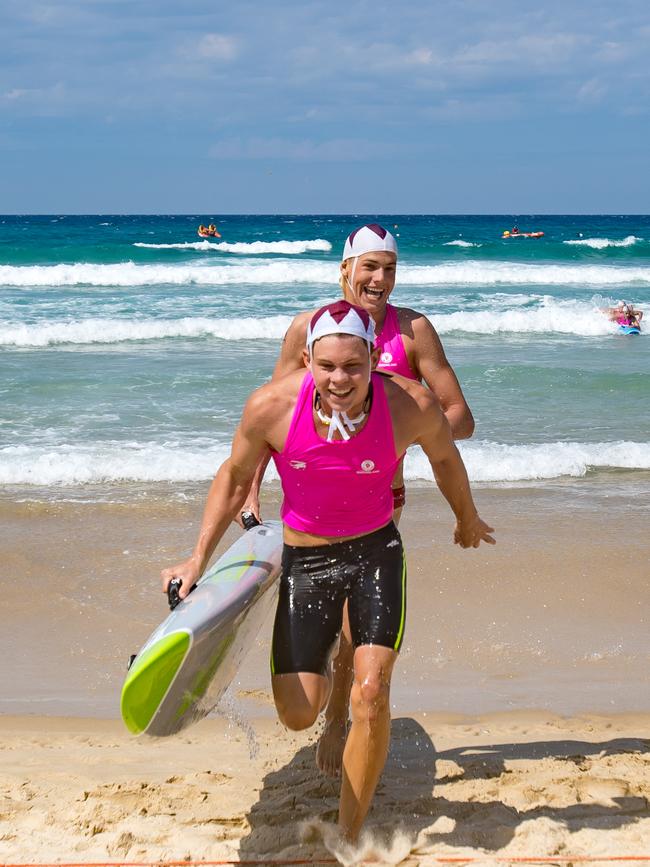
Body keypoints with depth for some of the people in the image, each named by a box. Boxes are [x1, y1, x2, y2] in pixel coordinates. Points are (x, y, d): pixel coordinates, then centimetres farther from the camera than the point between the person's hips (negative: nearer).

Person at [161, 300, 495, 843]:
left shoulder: (411, 407, -21)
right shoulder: (271, 407, -22)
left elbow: (444, 457, 4)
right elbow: (235, 478, -1)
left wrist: (467, 520, 21)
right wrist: (198, 560, -1)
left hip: (376, 553, 0)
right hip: (304, 558, 1)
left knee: (372, 696, -13)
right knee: (298, 715, 0)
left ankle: (348, 839, 5)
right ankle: (321, 667, 39)